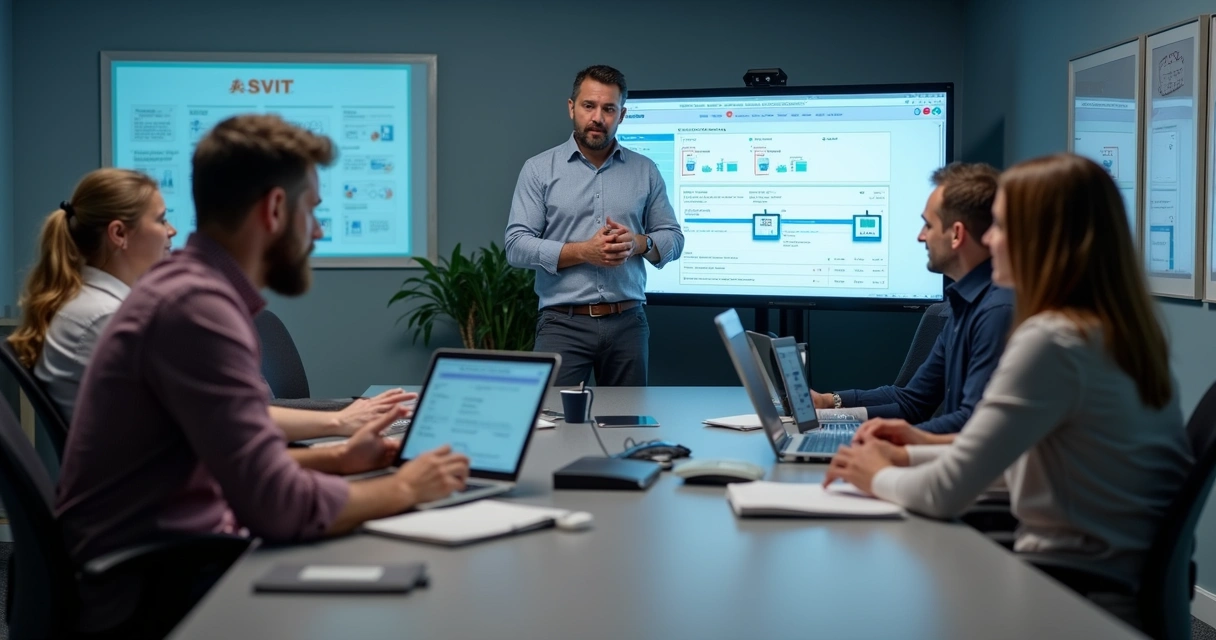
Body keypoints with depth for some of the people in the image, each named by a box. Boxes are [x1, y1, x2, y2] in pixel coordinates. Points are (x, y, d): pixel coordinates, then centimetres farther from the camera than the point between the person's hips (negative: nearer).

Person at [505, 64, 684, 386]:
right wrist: (583, 251, -16)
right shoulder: (539, 169, 2)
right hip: (563, 323, -2)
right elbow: (517, 246, -5)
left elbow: (673, 238, 11)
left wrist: (638, 243, -11)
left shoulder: (645, 171, 10)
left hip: (628, 323, 3)